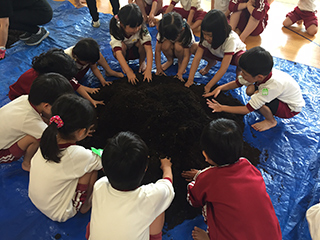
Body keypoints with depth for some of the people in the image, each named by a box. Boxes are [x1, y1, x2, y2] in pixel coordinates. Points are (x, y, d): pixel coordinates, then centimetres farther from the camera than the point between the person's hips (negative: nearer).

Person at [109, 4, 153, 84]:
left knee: (141, 42, -33)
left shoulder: (142, 29, -30)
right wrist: (129, 72, -53)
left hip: (136, 50, 1)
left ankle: (142, 61, -4)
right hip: (124, 52, -1)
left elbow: (149, 49, -37)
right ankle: (123, 65, -6)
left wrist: (148, 69, -48)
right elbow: (118, 53, -43)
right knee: (122, 45, -35)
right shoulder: (116, 32, -33)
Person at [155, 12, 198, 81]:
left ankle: (180, 62, -6)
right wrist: (159, 69, -25)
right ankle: (170, 60, -2)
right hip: (170, 51, 2)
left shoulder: (187, 33, -33)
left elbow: (186, 56, -30)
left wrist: (179, 73, -36)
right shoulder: (162, 31, -29)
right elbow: (157, 51, -22)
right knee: (165, 45, -33)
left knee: (178, 46, -37)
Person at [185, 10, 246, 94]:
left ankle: (238, 71, -5)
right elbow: (197, 57, -28)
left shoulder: (230, 39, -40)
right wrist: (190, 79, -36)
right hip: (217, 54, 5)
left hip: (235, 52, -4)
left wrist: (208, 86, -44)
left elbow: (223, 68, -42)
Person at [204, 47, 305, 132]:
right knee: (250, 89, -16)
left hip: (291, 108, -7)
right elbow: (237, 82, -5)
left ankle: (271, 121, -3)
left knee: (257, 97, -32)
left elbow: (247, 109, -35)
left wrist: (222, 108, -29)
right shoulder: (261, 73, -22)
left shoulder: (272, 86, -40)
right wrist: (220, 88, -20)